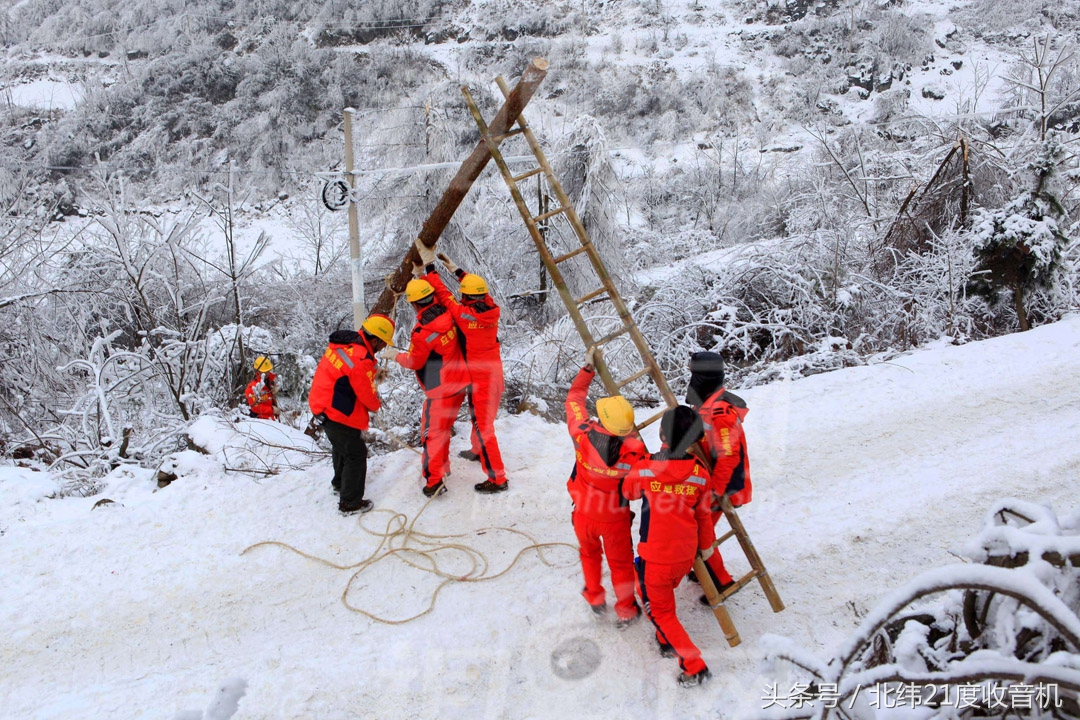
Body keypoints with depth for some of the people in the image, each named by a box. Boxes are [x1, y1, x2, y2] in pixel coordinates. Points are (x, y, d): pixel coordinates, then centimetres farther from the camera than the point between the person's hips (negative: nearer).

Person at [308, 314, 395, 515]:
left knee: (342, 446, 29)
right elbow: (367, 395, -17)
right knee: (356, 454, 3)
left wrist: (372, 375, 3)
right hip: (338, 414, -10)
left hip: (322, 405, 10)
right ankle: (350, 503, 10)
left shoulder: (343, 343, 1)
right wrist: (377, 405, 4)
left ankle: (340, 483, 50)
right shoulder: (361, 360, -27)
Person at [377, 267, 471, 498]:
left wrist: (393, 355, 6)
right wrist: (421, 275, 24)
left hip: (441, 390, -8)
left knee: (432, 432, 0)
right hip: (460, 383, 8)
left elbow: (414, 362, -10)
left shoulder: (423, 332, -25)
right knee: (444, 427, 23)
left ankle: (435, 481, 0)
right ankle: (442, 465, 38)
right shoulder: (447, 312, -5)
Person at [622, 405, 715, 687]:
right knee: (664, 592, 31)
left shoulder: (644, 468, -21)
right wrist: (706, 544, 20)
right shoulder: (700, 474, -12)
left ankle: (694, 667, 11)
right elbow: (703, 515, 2)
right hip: (686, 555, 4)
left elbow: (628, 492, 1)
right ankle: (669, 642, 41)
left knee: (660, 610, 13)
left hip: (655, 556, -4)